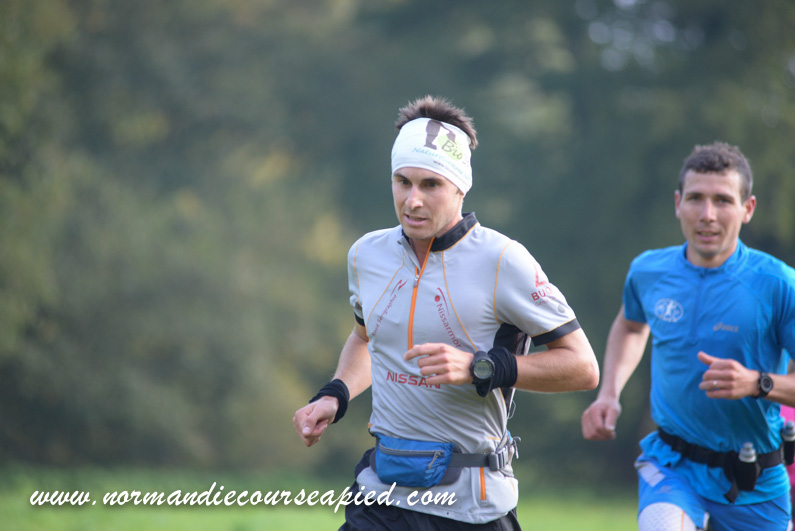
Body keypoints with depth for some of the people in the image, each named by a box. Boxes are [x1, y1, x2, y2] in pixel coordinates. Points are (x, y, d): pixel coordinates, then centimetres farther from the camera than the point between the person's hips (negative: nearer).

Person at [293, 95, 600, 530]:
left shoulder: (501, 261, -9)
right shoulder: (366, 254, 6)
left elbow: (582, 367, -8)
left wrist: (480, 368, -18)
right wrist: (334, 396, 9)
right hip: (381, 494, 3)